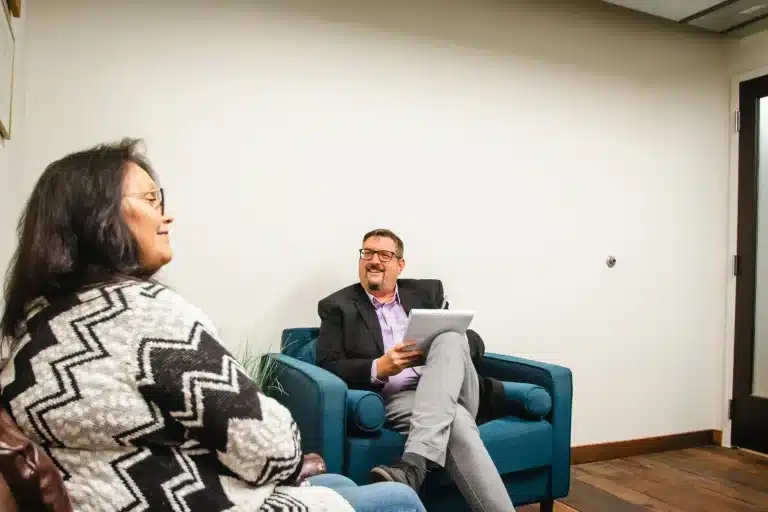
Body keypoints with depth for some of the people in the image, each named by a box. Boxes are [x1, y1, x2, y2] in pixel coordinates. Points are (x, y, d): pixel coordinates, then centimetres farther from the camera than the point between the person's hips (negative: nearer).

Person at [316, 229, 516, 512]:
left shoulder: (428, 291, 20)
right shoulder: (338, 306, 11)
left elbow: (474, 341, 16)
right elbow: (328, 367, 0)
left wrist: (444, 350, -9)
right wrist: (377, 369, -19)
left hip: (454, 392, 4)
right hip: (397, 396, -3)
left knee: (450, 337, -31)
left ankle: (412, 465, -43)